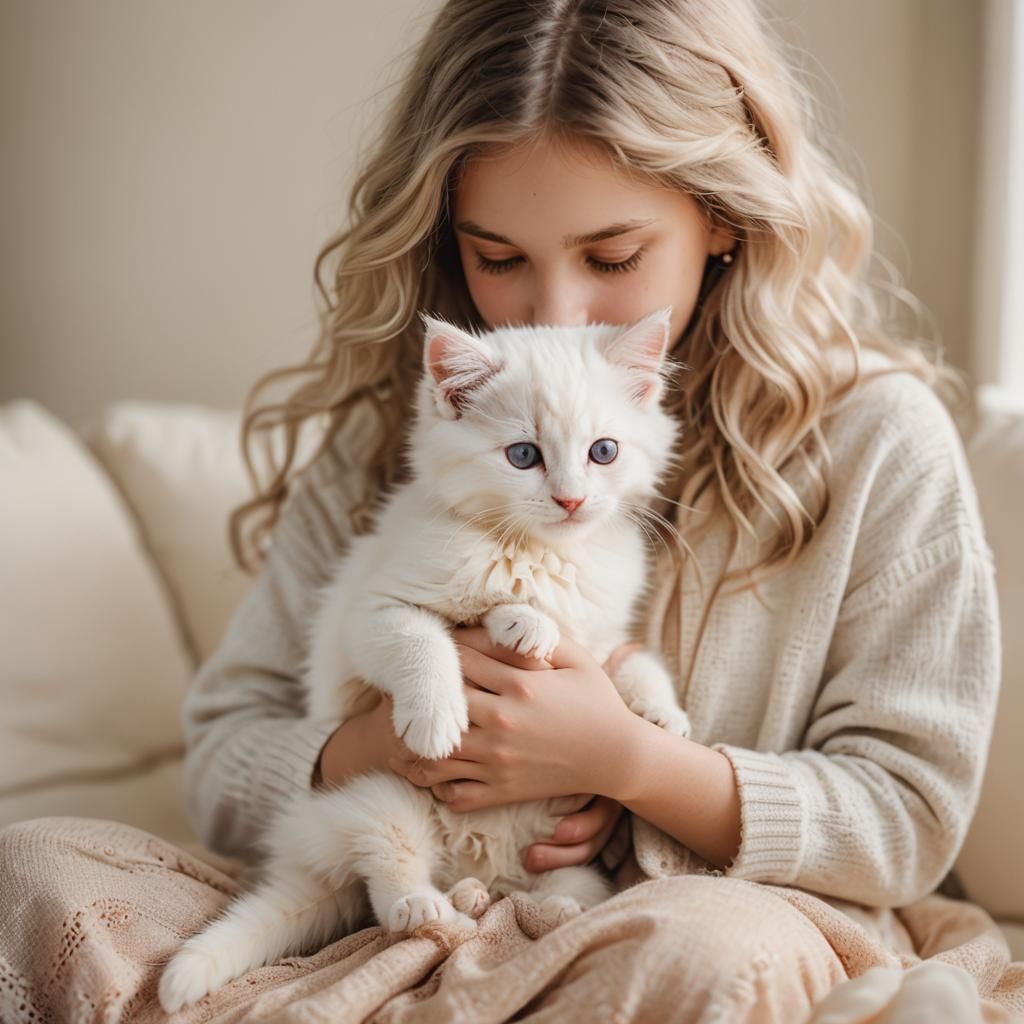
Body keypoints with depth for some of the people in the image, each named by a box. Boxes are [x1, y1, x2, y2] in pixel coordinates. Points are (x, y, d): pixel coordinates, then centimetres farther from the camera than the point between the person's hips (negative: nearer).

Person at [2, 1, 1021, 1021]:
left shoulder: (872, 434, -4)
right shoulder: (397, 430, 4)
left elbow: (910, 816, -4)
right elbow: (226, 758, 5)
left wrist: (623, 757, -16)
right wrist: (383, 742, -17)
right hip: (410, 926, 2)